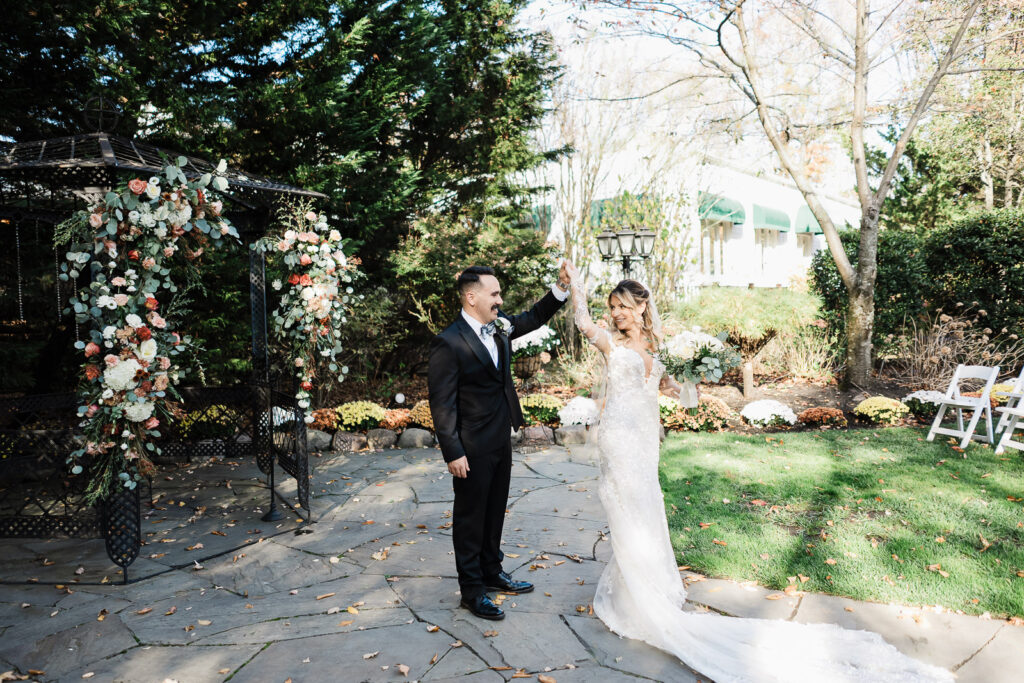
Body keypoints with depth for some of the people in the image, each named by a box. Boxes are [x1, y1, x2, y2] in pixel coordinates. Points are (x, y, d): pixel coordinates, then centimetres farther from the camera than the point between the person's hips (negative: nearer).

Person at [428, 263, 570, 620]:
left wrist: (561, 288, 2)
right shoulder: (449, 343, -20)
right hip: (472, 447, -8)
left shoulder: (500, 326, 2)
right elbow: (441, 403, -19)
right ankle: (472, 590, 23)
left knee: (495, 510, 21)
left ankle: (491, 572, 39)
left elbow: (534, 317, 18)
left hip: (501, 439, 8)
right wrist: (453, 453, -19)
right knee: (470, 516, 8)